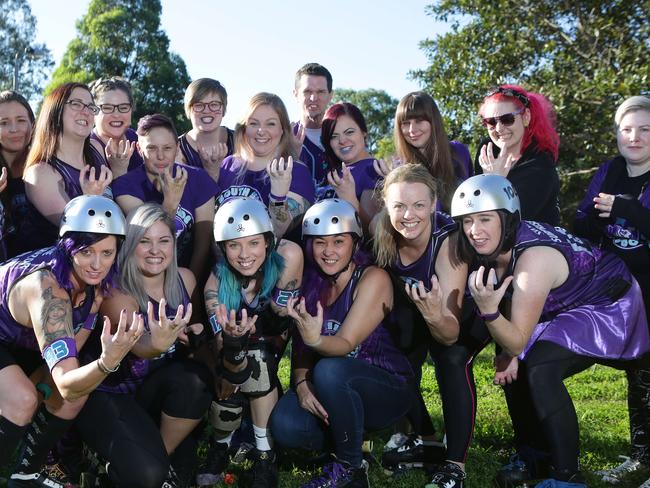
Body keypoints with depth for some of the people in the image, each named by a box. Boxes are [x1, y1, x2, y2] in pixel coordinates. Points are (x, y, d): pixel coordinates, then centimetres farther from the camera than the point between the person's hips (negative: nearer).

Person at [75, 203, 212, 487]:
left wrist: (194, 333, -10)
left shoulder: (184, 279, -5)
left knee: (194, 377, -29)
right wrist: (157, 344, -61)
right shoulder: (115, 291, -21)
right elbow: (138, 346, -38)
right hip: (107, 393, -5)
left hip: (155, 388, 5)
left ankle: (165, 454, -6)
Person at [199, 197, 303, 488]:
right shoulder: (217, 284, -31)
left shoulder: (288, 255, -33)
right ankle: (220, 449, 3)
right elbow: (232, 370, -34)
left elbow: (279, 316, -20)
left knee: (257, 359, -29)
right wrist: (232, 343, -54)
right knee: (232, 376, -27)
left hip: (275, 342, 0)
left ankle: (266, 458, -14)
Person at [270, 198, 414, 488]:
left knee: (329, 370, -35)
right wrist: (301, 384, -19)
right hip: (330, 392, 5)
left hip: (388, 388, -4)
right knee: (285, 425, -25)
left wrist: (316, 340, -44)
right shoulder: (311, 283, 1)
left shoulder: (373, 278, -15)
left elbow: (346, 345, -23)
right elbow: (301, 349, 1)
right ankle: (350, 439, 5)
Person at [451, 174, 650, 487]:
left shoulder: (535, 258, -35)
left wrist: (487, 310, -46)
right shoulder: (496, 246, -12)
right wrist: (509, 354, -11)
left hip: (611, 307, -9)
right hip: (565, 309, 9)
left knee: (539, 368, -27)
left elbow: (517, 342, -31)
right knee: (514, 368, 4)